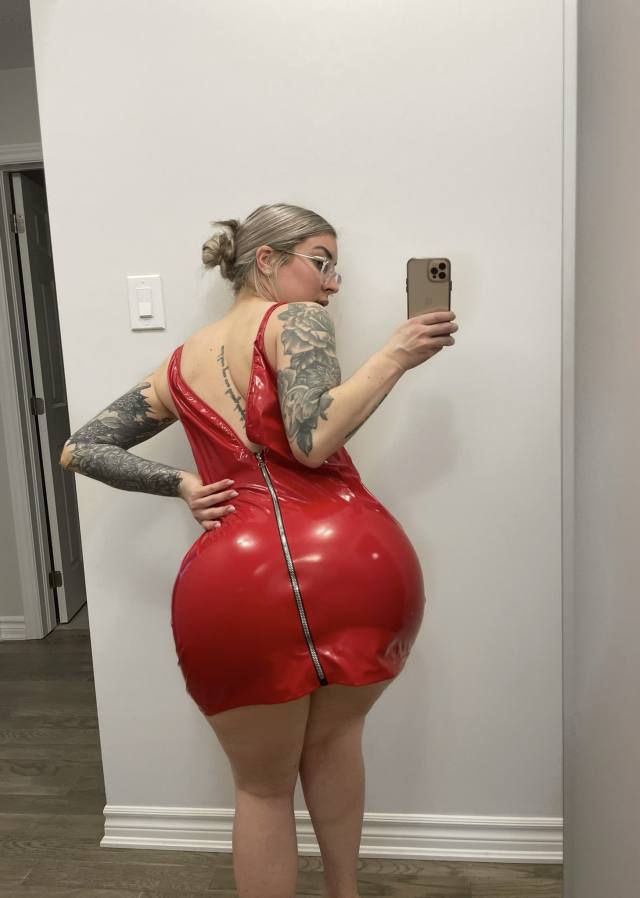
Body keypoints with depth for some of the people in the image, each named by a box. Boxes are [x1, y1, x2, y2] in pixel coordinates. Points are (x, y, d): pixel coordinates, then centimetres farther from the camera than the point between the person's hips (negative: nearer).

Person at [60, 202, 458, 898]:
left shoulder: (179, 365, 20)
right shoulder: (293, 321, 3)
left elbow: (79, 450, 25)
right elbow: (314, 441, -13)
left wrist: (180, 484, 16)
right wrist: (393, 357, -3)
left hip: (236, 586, 3)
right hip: (352, 568, -2)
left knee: (262, 786, 25)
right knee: (333, 736, 30)